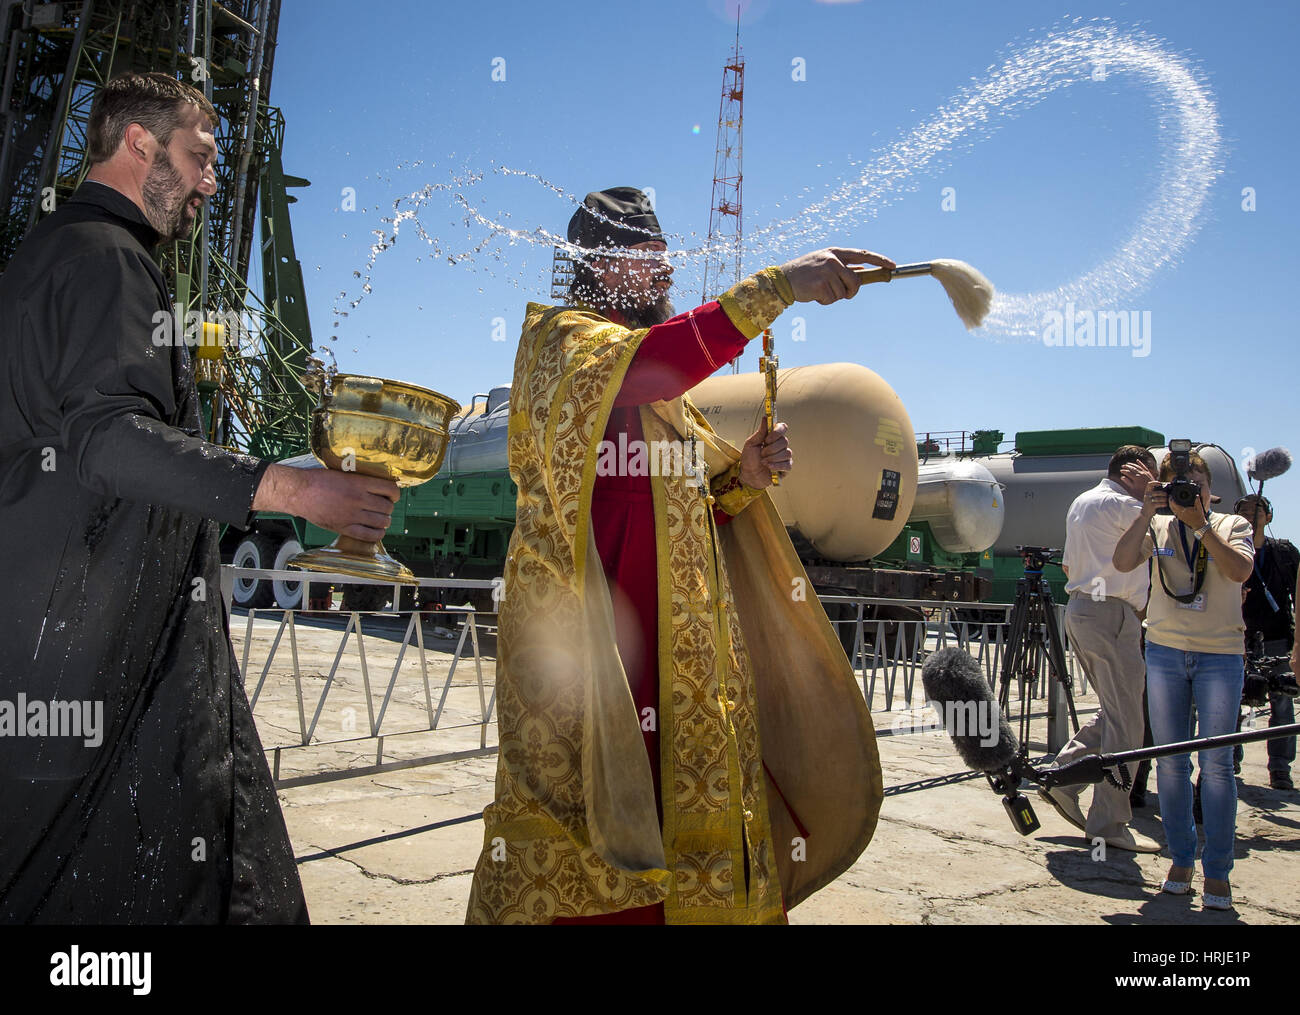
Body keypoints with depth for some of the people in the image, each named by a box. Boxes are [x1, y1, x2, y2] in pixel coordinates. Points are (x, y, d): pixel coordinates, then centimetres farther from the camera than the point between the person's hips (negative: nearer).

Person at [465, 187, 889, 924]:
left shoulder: (674, 390, 23)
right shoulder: (557, 337, 0)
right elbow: (643, 365, -23)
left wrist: (741, 475, 2)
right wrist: (776, 286, -26)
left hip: (677, 638, 7)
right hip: (582, 630, -7)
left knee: (686, 809, 7)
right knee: (575, 811, -5)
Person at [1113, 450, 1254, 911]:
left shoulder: (1233, 526, 5)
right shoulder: (1157, 528, 6)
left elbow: (1239, 570, -14)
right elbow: (1122, 562, -11)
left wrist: (1201, 525, -17)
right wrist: (1147, 513, -14)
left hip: (1221, 656, -1)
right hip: (1165, 652, 1)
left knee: (1216, 765, -3)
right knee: (1170, 760, 6)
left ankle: (1217, 871, 7)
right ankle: (1181, 858, 19)